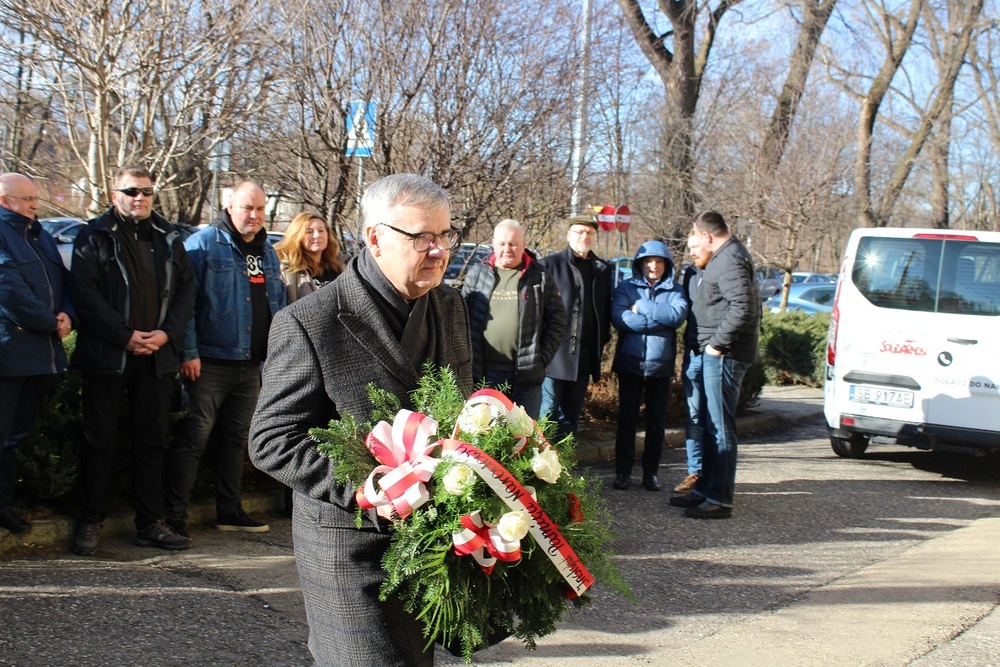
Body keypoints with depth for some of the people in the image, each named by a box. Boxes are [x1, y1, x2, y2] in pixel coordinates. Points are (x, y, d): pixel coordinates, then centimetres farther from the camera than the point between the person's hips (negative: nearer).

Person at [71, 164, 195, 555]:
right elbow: (85, 292, -9)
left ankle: (150, 523, 16)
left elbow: (186, 289, 9)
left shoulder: (167, 239, 12)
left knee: (152, 441, 8)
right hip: (107, 357, -4)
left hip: (157, 357, 4)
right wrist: (125, 336, -15)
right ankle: (91, 523, 12)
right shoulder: (94, 237, 0)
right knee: (101, 441, 3)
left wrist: (167, 333, -6)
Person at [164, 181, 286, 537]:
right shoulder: (203, 245, -6)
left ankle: (230, 510, 25)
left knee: (237, 439, 15)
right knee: (193, 438, -6)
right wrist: (188, 352, -17)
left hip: (251, 365, 7)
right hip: (210, 362, -7)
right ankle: (174, 516, 0)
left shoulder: (268, 253, 15)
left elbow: (278, 305, 21)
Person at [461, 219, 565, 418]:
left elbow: (557, 319, 5)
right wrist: (468, 360, 1)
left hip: (526, 374, -1)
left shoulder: (539, 277, 5)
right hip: (484, 372, 1)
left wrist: (543, 358, -3)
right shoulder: (477, 274, 8)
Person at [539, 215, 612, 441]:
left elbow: (606, 308, 19)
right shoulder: (550, 265, -1)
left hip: (585, 353, 5)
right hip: (555, 351, -5)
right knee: (548, 413, -5)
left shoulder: (602, 269, 14)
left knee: (571, 414, 11)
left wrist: (603, 339, 10)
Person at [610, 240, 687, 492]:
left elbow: (678, 315, -15)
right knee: (626, 420, 3)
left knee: (657, 422, 7)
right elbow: (618, 317, -14)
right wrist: (659, 320, -15)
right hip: (630, 363, -1)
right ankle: (623, 471, 11)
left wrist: (641, 307, -13)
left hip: (660, 366, 1)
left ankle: (650, 472, 17)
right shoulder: (626, 287, 4)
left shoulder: (674, 291, 7)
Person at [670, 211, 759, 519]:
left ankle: (720, 499, -1)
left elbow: (743, 308, -28)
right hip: (717, 353, 11)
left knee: (720, 427, -6)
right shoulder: (729, 254, 16)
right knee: (711, 424, 16)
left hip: (724, 354, -11)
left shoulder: (729, 261, -16)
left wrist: (718, 343, -20)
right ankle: (705, 489, 25)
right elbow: (750, 304, 23)